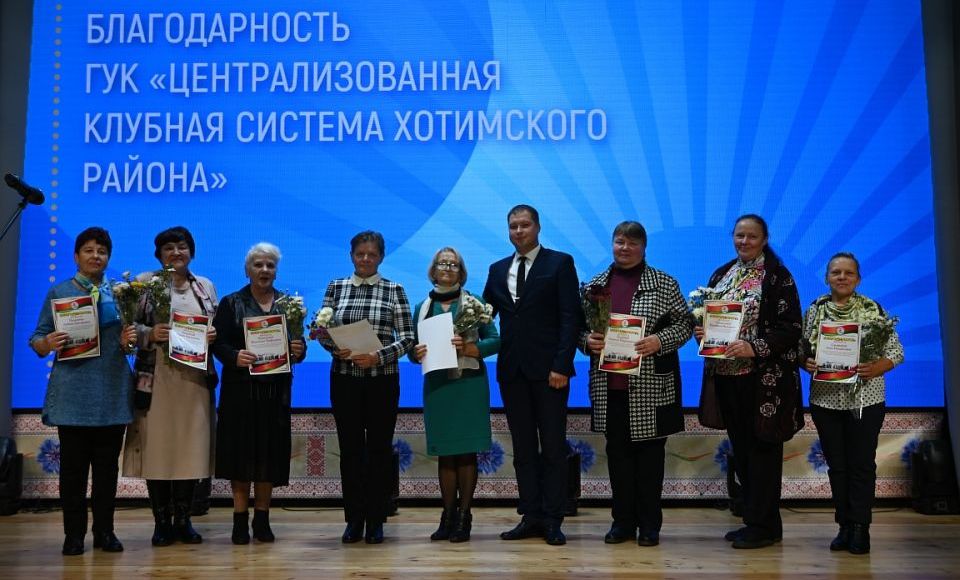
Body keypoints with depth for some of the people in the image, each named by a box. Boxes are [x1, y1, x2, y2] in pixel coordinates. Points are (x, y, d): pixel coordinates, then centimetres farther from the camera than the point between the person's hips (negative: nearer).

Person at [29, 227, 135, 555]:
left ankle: (105, 532, 15)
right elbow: (37, 341, 4)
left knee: (107, 465, 6)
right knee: (73, 465, 1)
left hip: (112, 393, 2)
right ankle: (74, 534, 10)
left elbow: (132, 336, 14)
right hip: (73, 393, -1)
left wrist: (130, 340, -9)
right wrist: (48, 343, -18)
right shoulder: (59, 292, 6)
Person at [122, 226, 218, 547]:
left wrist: (214, 335, -5)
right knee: (157, 446, -2)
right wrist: (151, 333, -18)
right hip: (156, 379, -3)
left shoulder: (206, 286, 13)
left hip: (195, 378, 3)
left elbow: (217, 327, 16)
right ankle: (162, 522, 10)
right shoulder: (144, 283, 3)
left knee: (191, 446, 4)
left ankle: (183, 520, 15)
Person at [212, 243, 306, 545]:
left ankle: (262, 519, 14)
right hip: (240, 389, -2)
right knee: (240, 452, -1)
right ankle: (240, 518, 8)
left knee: (270, 453, 4)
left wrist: (299, 350, -15)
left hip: (275, 389, 2)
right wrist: (235, 356, -23)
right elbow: (218, 344, -3)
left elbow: (298, 345, 8)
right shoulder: (231, 303, 3)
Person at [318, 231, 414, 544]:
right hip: (344, 380, 1)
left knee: (379, 448, 4)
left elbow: (407, 338, -3)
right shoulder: (336, 287, 7)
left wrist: (378, 356, -18)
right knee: (350, 448, 5)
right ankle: (353, 519, 16)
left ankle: (376, 521, 14)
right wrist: (336, 349, -14)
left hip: (382, 380, -1)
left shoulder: (394, 290, 1)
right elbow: (323, 332, 7)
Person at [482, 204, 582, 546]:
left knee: (553, 447, 2)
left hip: (549, 370, -5)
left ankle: (552, 520, 8)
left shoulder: (559, 263, 0)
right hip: (512, 370, 5)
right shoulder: (498, 270, 15)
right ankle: (531, 516, 15)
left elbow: (570, 317, -7)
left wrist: (561, 365, -14)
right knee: (523, 448, 9)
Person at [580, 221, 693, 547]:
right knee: (617, 452, 8)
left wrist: (659, 341, -16)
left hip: (650, 387, -3)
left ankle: (650, 524, 14)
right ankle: (623, 521, 19)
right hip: (610, 386, 3)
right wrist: (587, 341, -7)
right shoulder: (596, 284, 11)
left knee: (649, 452, 4)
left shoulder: (664, 284, 2)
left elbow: (684, 324, 0)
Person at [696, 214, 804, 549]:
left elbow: (791, 328, -11)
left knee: (762, 449, 0)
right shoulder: (721, 275, 13)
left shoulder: (777, 276, -6)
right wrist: (700, 331, -3)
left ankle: (763, 527, 8)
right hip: (726, 375, 6)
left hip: (764, 379, -6)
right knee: (741, 449, 12)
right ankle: (755, 520, 23)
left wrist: (755, 348, -21)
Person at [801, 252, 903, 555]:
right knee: (836, 465, 9)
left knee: (862, 464, 1)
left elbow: (896, 351, -2)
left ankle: (860, 528, 10)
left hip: (865, 400, -2)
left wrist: (876, 368, -20)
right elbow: (801, 349, 8)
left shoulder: (874, 310, -2)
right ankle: (845, 526, 19)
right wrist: (807, 364, -13)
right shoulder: (814, 310, 5)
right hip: (825, 399, 3)